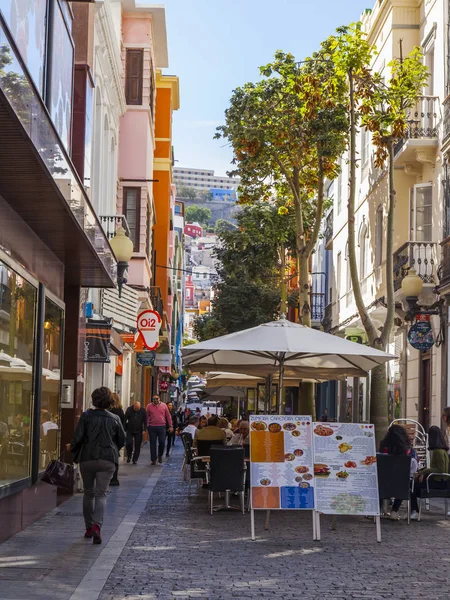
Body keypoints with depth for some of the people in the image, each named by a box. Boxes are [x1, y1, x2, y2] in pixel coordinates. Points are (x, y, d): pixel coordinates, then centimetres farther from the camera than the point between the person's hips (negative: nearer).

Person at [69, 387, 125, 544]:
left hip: (87, 459, 0)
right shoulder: (114, 419, 1)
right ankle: (97, 525, -21)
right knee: (101, 494, -1)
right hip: (107, 460, 0)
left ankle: (89, 527, 21)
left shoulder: (86, 416, -6)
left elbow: (78, 437, -9)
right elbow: (122, 440, 9)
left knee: (88, 493, 15)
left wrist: (71, 448, 11)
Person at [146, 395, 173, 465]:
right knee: (153, 444, 2)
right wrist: (146, 426, 4)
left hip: (162, 427, 0)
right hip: (152, 427, 0)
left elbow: (168, 416, 8)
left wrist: (170, 426, 5)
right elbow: (147, 417, 8)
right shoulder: (149, 406, 3)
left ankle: (160, 456, 23)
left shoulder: (164, 405, 4)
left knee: (162, 442, -3)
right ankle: (153, 460, 9)